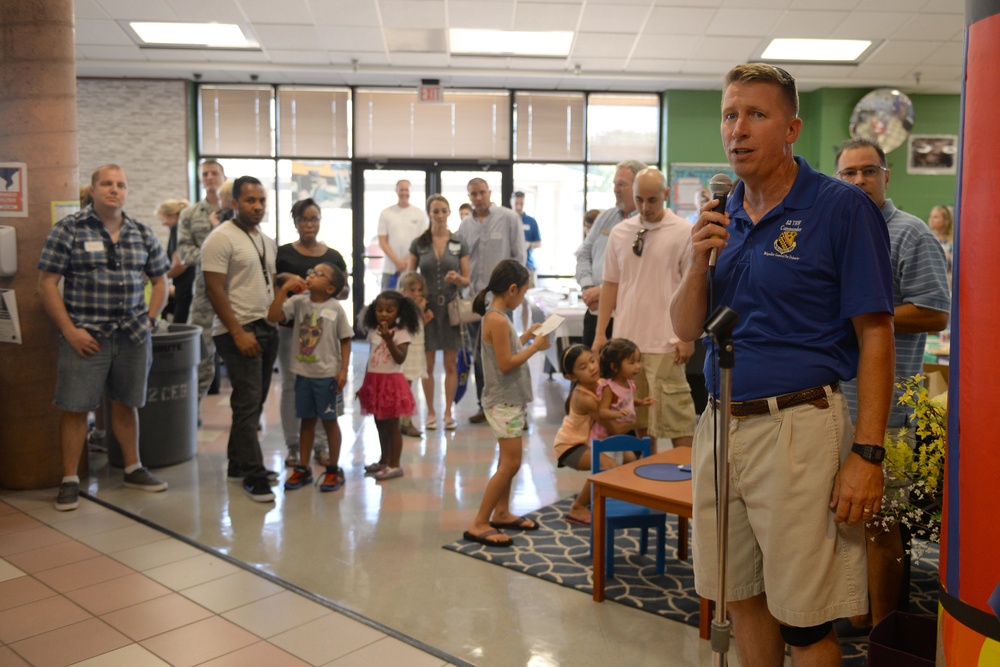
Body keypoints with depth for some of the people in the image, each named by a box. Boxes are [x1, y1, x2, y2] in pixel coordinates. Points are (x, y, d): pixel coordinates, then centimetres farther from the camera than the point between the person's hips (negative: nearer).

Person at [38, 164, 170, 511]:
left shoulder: (142, 234, 8)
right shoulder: (68, 229, -3)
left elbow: (160, 281, 16)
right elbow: (47, 284, -6)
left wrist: (149, 319, 5)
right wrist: (69, 330, -11)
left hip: (133, 337, 3)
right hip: (86, 336, -3)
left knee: (126, 404, 14)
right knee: (75, 407, 1)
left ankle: (133, 469, 27)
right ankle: (69, 480, 12)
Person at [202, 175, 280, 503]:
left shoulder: (267, 241, 14)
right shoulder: (221, 239, -10)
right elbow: (214, 290, -15)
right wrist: (239, 333, -18)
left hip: (267, 328, 8)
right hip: (239, 331, -8)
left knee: (253, 402, 13)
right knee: (248, 403, -6)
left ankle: (238, 463, 25)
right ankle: (252, 474, 2)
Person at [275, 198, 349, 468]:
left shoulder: (334, 256, 8)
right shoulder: (282, 253, 2)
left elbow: (345, 291, 13)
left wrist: (334, 289, -9)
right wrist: (282, 280, -15)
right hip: (290, 327, -1)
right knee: (291, 385, 4)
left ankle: (321, 445, 14)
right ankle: (293, 446, 14)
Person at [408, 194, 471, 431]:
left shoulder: (459, 244, 4)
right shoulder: (418, 244, 3)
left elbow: (467, 280, 5)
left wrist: (457, 279, -17)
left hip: (451, 308, 0)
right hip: (426, 307, 0)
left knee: (451, 364, 3)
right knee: (428, 364, 4)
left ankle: (448, 412, 13)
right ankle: (431, 412, 16)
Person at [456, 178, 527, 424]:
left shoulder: (508, 218, -2)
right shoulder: (465, 224, 10)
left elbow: (519, 256, -3)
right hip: (475, 296, 5)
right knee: (479, 354, 9)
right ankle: (485, 405, 19)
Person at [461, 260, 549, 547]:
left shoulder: (498, 316, 10)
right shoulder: (498, 320, -20)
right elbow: (506, 364, -21)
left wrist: (525, 336, 12)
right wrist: (535, 346, -13)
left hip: (510, 399, 10)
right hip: (504, 401, -10)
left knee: (508, 461, 17)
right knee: (510, 463, -7)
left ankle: (501, 513, 29)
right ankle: (479, 524, -2)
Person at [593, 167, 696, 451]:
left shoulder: (683, 232, -4)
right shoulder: (620, 232, 9)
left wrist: (688, 337, -9)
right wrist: (600, 333, 9)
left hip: (665, 342, -5)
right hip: (626, 338, 5)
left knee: (675, 416, -3)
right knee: (638, 416, 13)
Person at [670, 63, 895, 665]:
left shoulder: (842, 207, -7)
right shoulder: (721, 216, 10)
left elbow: (875, 337, -10)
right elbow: (686, 328, 9)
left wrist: (867, 453, -15)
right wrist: (700, 260, -9)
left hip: (798, 428, -5)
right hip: (721, 425, 6)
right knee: (742, 596, 17)